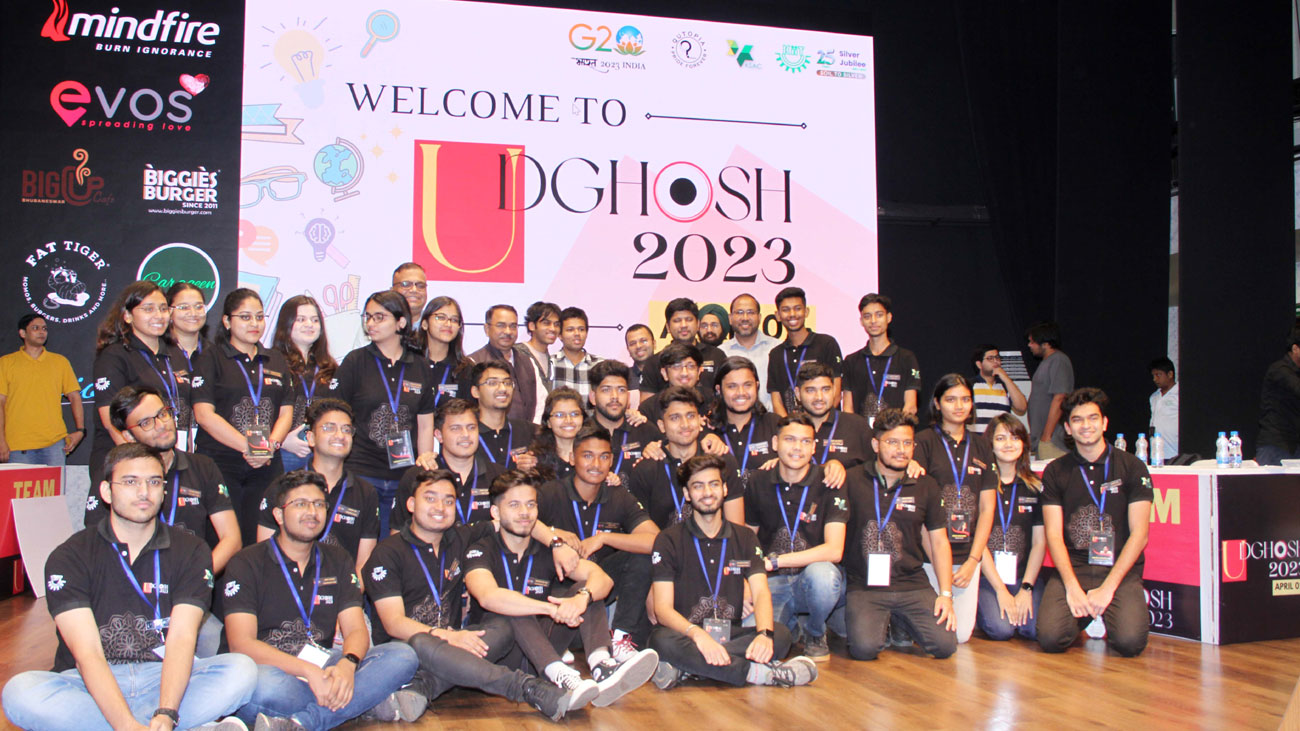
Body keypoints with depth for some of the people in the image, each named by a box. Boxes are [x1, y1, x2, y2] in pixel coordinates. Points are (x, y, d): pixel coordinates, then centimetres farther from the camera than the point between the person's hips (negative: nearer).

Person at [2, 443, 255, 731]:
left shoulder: (191, 552, 3)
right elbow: (87, 653, -16)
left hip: (166, 678, 1)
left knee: (242, 670, -26)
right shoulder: (69, 557, -3)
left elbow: (182, 638, -11)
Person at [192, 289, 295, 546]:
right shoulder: (211, 359, 3)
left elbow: (286, 412, 11)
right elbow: (204, 414, -8)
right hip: (220, 464, -4)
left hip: (267, 467, 4)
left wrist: (270, 445, -8)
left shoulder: (276, 361, 17)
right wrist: (247, 447, -15)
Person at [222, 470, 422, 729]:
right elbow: (241, 644, -13)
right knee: (264, 686, -40)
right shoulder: (246, 564, -1)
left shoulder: (338, 561, 13)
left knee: (403, 655, -18)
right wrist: (308, 671, -27)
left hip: (323, 669, 5)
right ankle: (371, 701, -24)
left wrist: (347, 664, -22)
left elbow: (356, 630, 3)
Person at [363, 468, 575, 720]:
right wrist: (446, 635, -28)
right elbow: (393, 623, -12)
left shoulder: (461, 538, 13)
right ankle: (530, 689, -42)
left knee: (501, 627, -23)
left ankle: (420, 688, -42)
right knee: (423, 645, -38)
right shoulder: (388, 553, -3)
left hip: (448, 644, 5)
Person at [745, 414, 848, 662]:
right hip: (773, 584, 2)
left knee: (821, 572, -38)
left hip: (815, 581, -2)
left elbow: (834, 551, -16)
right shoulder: (758, 484, 4)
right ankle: (792, 622, 12)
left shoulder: (828, 483, -7)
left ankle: (815, 632, -2)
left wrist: (774, 561, -19)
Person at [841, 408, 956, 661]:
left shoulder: (926, 486, 9)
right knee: (865, 648, -26)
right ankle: (881, 624, 13)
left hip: (913, 585, 3)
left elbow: (939, 542, 11)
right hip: (864, 586, -3)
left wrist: (946, 593, 3)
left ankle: (900, 621, 17)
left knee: (945, 644, -16)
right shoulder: (853, 481, -2)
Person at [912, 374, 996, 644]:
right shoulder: (924, 442, -1)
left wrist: (972, 561, -1)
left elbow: (987, 508, 9)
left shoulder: (981, 446, 12)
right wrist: (934, 558, -15)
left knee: (962, 634, -1)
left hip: (968, 553, 4)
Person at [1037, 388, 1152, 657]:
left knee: (1130, 641, -26)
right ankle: (1087, 615, 11)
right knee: (1051, 638, -22)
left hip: (1120, 568, -1)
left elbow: (1139, 534, -3)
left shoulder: (1132, 467, 3)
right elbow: (1054, 535, 1)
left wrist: (1107, 588, -13)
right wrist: (1073, 587, -15)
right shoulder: (1056, 471, 7)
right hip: (1072, 567, 1)